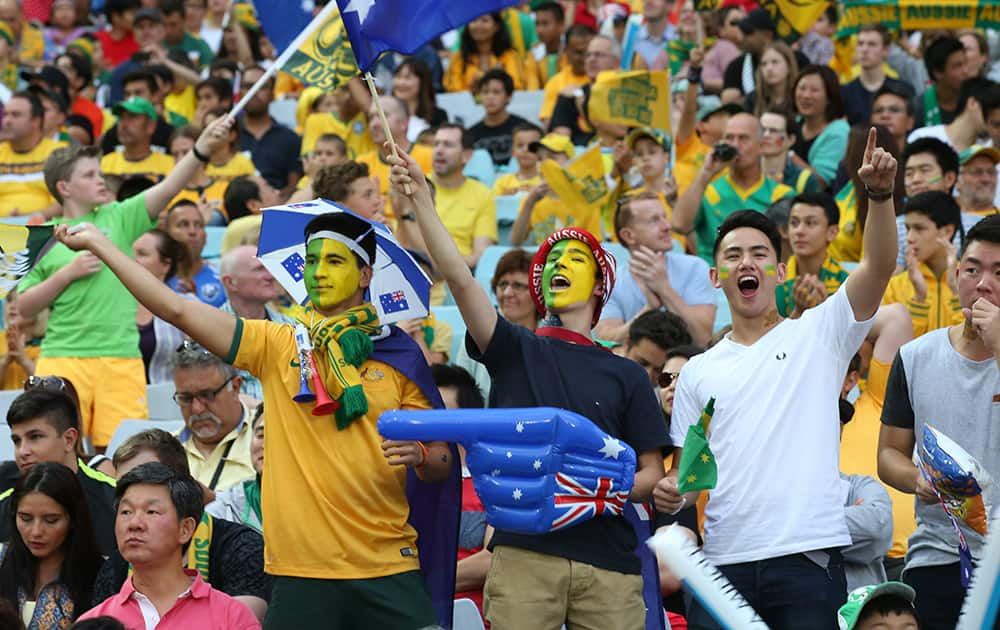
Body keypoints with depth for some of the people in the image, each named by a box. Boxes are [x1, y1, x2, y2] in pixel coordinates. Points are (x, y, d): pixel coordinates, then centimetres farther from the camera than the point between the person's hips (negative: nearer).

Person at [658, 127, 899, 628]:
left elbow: (878, 266, -5)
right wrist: (672, 492, -6)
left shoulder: (817, 335, 9)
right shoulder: (698, 373, 17)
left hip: (808, 558, -3)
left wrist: (880, 193, -20)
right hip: (724, 563, 3)